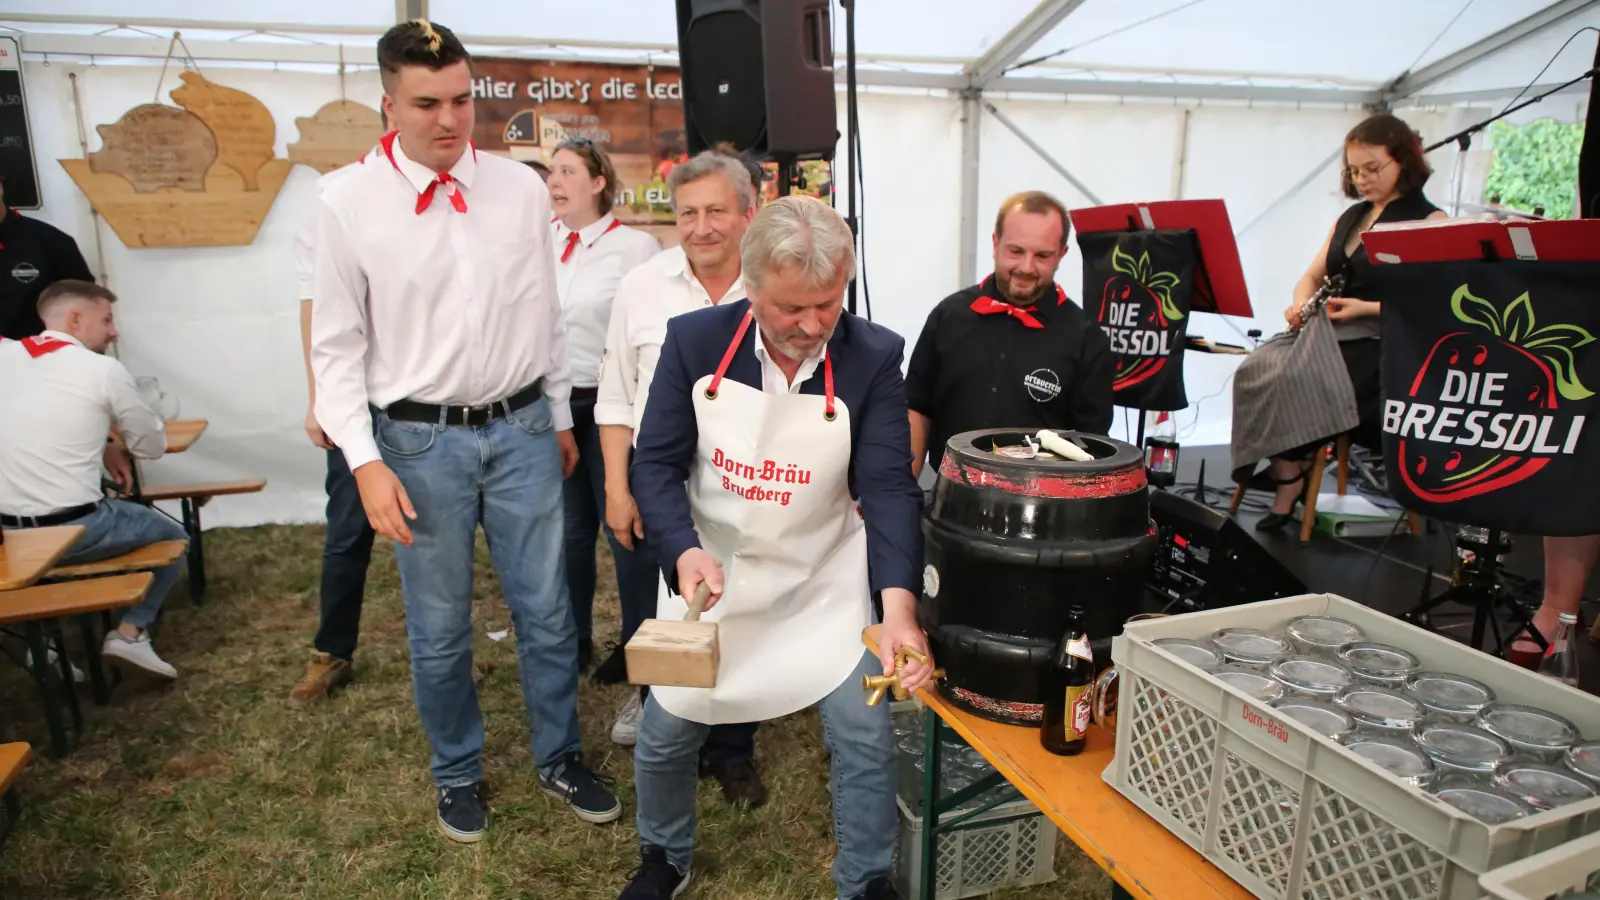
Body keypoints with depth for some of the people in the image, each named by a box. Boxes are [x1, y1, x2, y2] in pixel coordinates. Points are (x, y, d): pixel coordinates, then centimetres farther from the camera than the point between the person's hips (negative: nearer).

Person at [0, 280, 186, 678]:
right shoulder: (104, 369, -9)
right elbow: (153, 445, 1)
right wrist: (113, 446, 21)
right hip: (73, 532, -5)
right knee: (173, 537, 19)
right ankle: (130, 632, 4)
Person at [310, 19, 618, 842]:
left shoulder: (521, 188, 0)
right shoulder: (349, 204, -6)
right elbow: (337, 345, -3)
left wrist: (561, 417, 13)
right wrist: (364, 461, -10)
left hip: (521, 427, 2)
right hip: (421, 439, -1)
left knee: (546, 611, 12)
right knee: (439, 629, 13)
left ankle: (560, 757, 35)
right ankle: (458, 773, 38)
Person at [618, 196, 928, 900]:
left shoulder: (875, 357, -15)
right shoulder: (694, 341, -14)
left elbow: (889, 486, -18)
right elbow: (656, 463, -10)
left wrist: (898, 603, -32)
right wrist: (685, 552, -28)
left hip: (825, 580, 0)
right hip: (712, 572, 1)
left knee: (865, 736, -1)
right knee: (664, 733, 10)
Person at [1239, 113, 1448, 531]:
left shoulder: (1430, 223, -1)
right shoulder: (1350, 218, 20)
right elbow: (1311, 277, 18)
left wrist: (1366, 308, -21)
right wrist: (1301, 304, -5)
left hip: (1383, 343, -6)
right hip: (1331, 332, 6)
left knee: (1296, 384, -30)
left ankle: (1290, 476, -9)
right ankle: (1288, 475, -15)